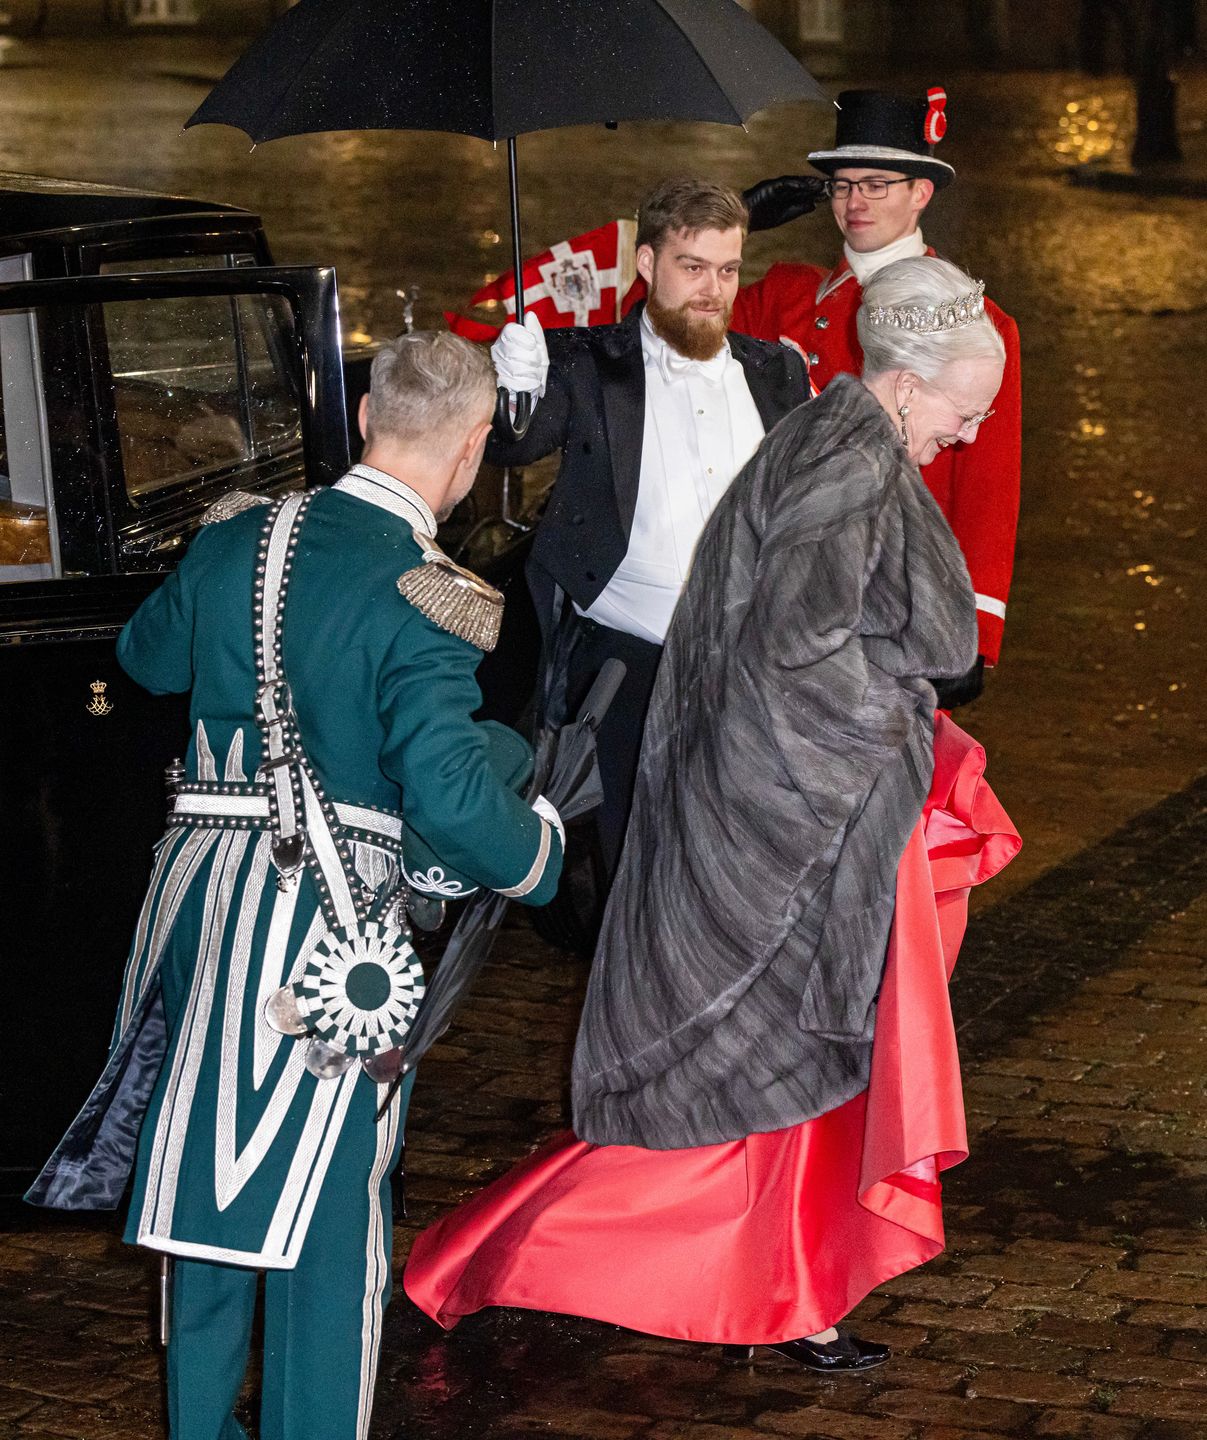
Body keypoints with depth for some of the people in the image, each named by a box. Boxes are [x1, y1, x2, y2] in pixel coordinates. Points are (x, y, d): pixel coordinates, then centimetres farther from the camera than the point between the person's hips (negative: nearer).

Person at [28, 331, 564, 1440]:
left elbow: (146, 657, 23)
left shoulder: (235, 540, 4)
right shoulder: (421, 601, -17)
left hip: (204, 895, 7)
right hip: (331, 928, -7)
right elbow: (453, 801, -24)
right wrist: (541, 849, -4)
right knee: (331, 1214, 5)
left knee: (208, 1173, 19)